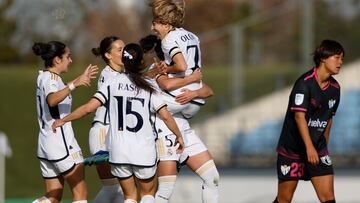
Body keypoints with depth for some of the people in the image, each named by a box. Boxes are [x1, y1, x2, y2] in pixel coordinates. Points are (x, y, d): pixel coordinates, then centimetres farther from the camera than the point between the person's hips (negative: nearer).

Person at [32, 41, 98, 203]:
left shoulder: (44, 77, 14)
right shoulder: (50, 78, -14)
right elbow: (52, 100, -37)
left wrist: (80, 79, 41)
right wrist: (74, 85, -46)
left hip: (45, 144, 9)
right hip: (61, 143, -9)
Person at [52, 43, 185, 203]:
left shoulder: (112, 84, -1)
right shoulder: (149, 88, -1)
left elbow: (88, 108, -7)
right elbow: (166, 116, -6)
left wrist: (62, 120, 4)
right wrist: (179, 136, 10)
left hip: (119, 150, 1)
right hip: (144, 152, -1)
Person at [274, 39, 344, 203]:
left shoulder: (335, 88, 5)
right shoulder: (305, 83, -16)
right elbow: (299, 116, -22)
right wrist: (309, 147, -28)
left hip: (318, 148, 5)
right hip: (291, 148, -5)